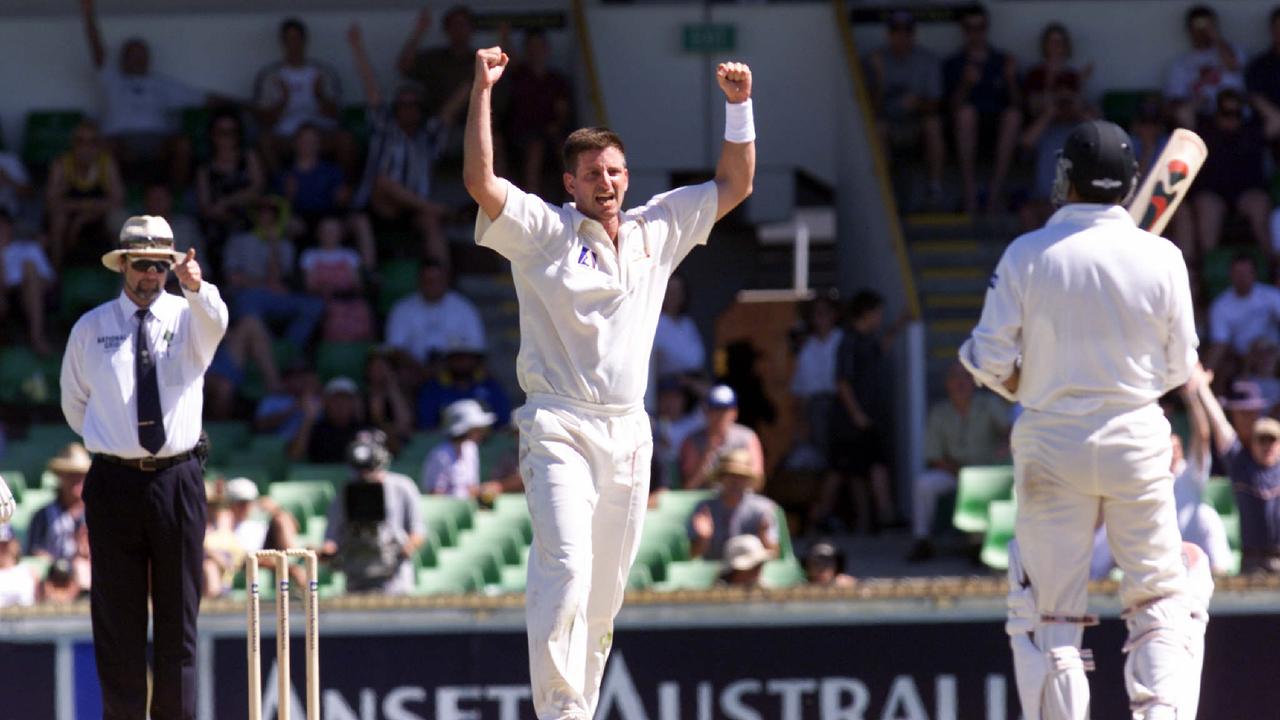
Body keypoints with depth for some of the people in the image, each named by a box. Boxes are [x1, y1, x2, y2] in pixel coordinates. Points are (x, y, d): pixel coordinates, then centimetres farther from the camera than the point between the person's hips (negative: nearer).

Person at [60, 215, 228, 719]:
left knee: (179, 613, 3)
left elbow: (215, 320, -24)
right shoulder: (90, 329, 5)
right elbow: (74, 403, 17)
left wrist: (196, 287, -43)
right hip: (114, 482, 0)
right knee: (117, 615, 0)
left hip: (177, 479, 0)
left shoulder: (189, 317, 2)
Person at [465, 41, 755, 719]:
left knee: (606, 593, 5)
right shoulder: (542, 232, 0)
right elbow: (480, 180, -14)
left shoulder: (657, 229, 13)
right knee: (565, 569, -20)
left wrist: (738, 105, 9)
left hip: (629, 433, 5)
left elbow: (735, 184, 20)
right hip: (559, 427, -5)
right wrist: (482, 92, -21)